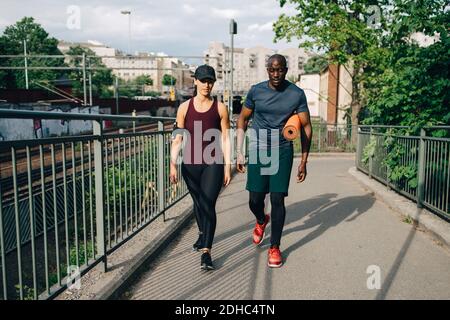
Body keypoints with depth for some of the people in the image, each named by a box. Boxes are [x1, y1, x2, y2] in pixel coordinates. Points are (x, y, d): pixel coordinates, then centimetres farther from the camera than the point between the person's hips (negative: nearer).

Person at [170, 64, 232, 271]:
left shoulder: (220, 108, 0)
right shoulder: (185, 107, 4)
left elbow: (225, 139, 1)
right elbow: (177, 139, 5)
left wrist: (227, 167, -2)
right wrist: (173, 165, 0)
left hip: (213, 164, -3)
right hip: (190, 163, 3)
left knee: (208, 205, -11)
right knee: (198, 203, 19)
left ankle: (206, 252, -6)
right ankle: (203, 234, 44)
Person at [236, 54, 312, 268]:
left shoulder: (297, 94, -3)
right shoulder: (256, 91, -1)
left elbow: (306, 127, 2)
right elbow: (242, 119, 8)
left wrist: (304, 160, -2)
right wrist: (239, 152, 3)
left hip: (283, 151, -1)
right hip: (258, 150, 1)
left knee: (277, 200, -3)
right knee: (255, 199, 3)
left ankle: (275, 248, 14)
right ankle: (261, 220, 40)